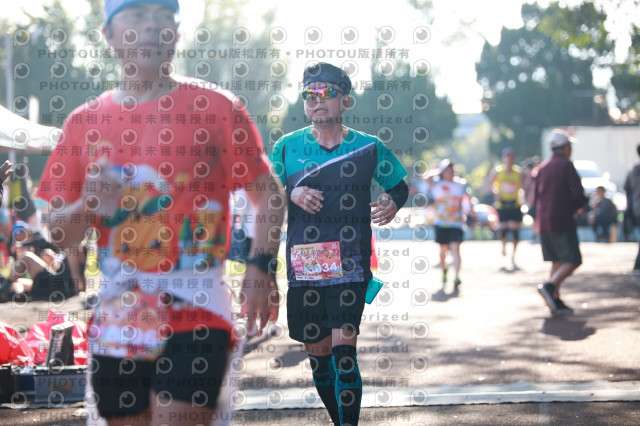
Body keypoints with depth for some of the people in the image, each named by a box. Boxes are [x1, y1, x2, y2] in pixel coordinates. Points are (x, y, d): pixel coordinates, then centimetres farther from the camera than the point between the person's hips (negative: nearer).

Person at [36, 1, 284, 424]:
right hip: (118, 317, 4)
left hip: (197, 309, -4)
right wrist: (87, 207, -10)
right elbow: (59, 234, 11)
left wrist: (261, 267, -10)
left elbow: (269, 194, 3)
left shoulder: (217, 107, 1)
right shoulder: (85, 122, 8)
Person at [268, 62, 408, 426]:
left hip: (350, 268, -2)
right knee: (318, 353, 8)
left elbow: (400, 186, 16)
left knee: (344, 348, -15)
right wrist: (291, 195, -8)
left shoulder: (369, 148, 4)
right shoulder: (287, 147, 7)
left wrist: (392, 205, -5)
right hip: (303, 269, 3)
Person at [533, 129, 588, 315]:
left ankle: (556, 301, 6)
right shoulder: (566, 165, -7)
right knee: (572, 261, -6)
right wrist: (579, 205, 7)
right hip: (562, 221, -7)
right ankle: (549, 286, -26)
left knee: (557, 262, 12)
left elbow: (535, 196, 17)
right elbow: (578, 193, -14)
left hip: (544, 222, 7)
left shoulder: (542, 167, 14)